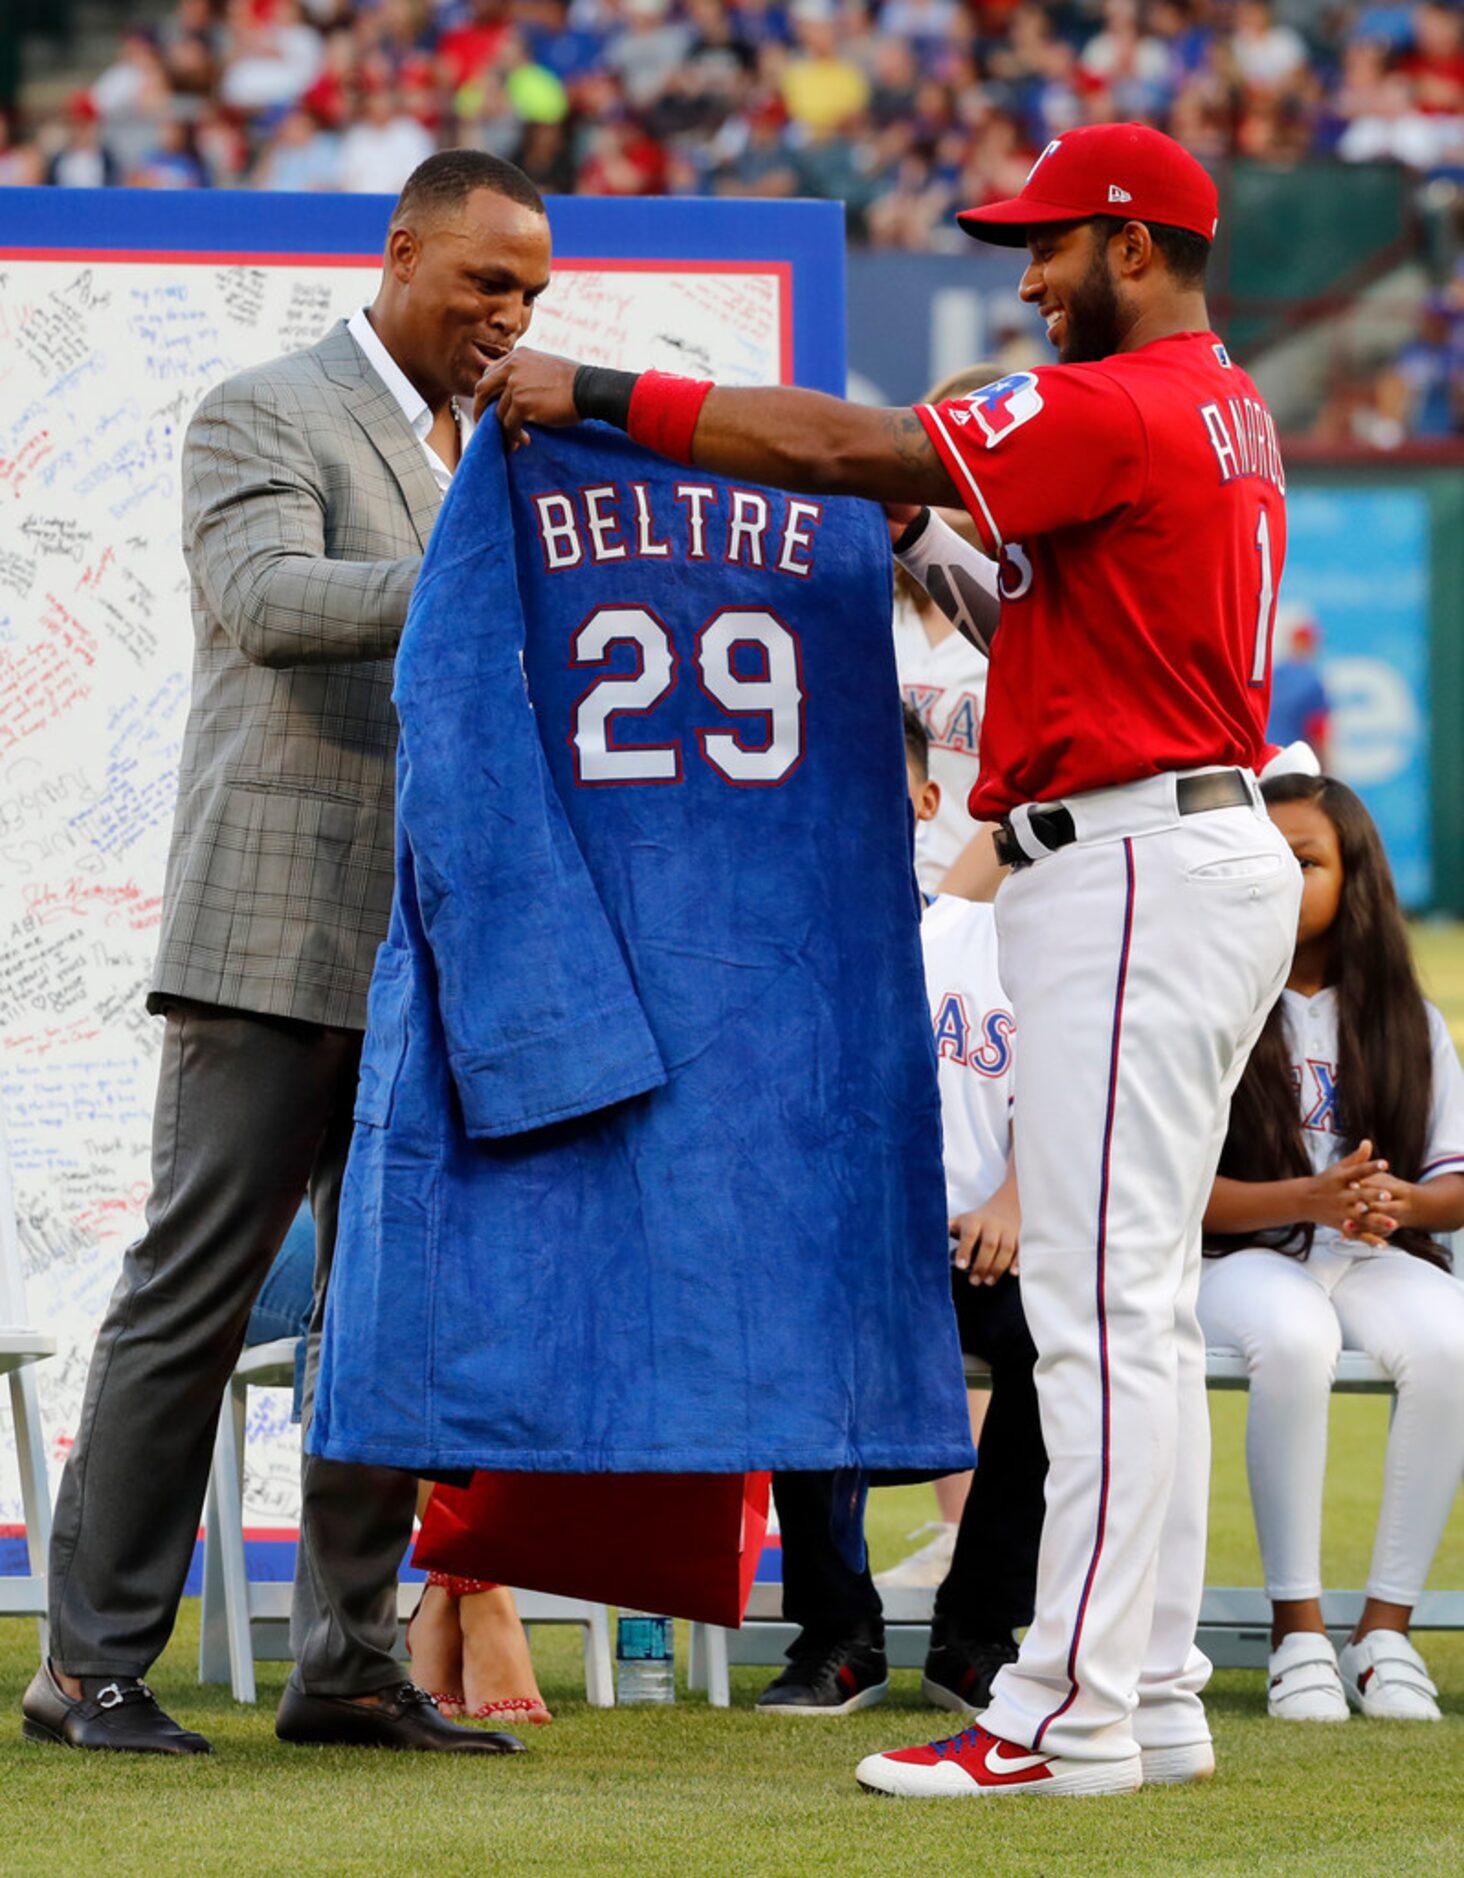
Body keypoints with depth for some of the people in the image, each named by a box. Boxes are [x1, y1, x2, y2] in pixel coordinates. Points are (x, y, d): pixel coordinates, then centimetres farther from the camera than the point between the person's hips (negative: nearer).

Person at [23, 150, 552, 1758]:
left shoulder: (481, 458, 21)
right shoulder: (260, 419, -2)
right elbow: (268, 599, -21)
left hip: (425, 958, 7)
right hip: (274, 937, -7)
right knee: (193, 1292, -7)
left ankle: (348, 1662, 9)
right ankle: (92, 1666, -5)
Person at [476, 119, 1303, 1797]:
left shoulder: (1117, 410, -15)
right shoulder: (1226, 412, 18)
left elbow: (848, 450, -20)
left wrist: (600, 396, -15)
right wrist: (938, 536, 11)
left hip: (1134, 872, -11)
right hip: (1207, 857, 11)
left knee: (1102, 1303, -11)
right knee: (1137, 1308, 12)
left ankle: (1071, 1716, -12)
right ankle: (1151, 1697, 14)